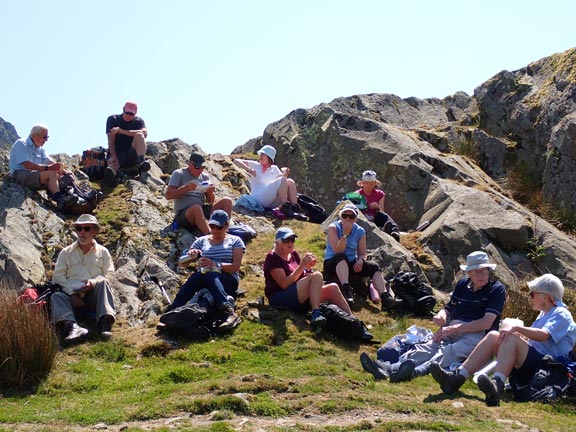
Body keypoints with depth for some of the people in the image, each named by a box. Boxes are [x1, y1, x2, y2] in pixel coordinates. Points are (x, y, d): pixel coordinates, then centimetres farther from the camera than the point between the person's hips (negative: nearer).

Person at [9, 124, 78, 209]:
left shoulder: (40, 148, 18)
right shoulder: (21, 144, -8)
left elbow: (51, 163, 6)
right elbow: (27, 165, -21)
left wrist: (61, 170, -15)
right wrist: (48, 168, -27)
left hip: (35, 175, 8)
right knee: (51, 174, -29)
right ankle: (59, 199, -42)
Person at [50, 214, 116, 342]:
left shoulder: (102, 252, 18)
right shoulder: (66, 252, 18)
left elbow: (108, 276, 6)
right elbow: (58, 276, 6)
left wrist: (93, 283, -16)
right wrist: (72, 294, -10)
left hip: (94, 296, -1)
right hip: (72, 296, 1)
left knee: (103, 282, -30)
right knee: (56, 297, -29)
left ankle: (105, 324, -48)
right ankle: (71, 326, -58)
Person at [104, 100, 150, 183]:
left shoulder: (138, 121, 8)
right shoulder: (113, 119, 5)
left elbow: (145, 133, -15)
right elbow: (111, 139, -7)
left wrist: (122, 131, -23)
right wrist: (113, 156, -24)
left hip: (133, 155, 1)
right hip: (118, 154, -1)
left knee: (139, 135, -23)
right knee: (112, 163, -35)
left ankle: (141, 162, -41)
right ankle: (111, 173, -70)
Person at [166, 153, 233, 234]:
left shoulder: (205, 177, 14)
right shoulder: (178, 174, 1)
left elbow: (211, 202, 13)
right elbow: (168, 195, -9)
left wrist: (210, 192, -10)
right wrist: (186, 188, -20)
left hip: (201, 212, 5)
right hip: (183, 215, -5)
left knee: (227, 201, -13)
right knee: (196, 208, -39)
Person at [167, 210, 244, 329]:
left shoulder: (235, 241, 10)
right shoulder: (202, 241, 18)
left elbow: (236, 266, -4)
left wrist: (215, 265, -20)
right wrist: (191, 256, -9)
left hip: (228, 280, -2)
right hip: (204, 280, 2)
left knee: (210, 275, -38)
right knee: (196, 276, -34)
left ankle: (229, 312, -59)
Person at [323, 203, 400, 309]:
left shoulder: (360, 231, 3)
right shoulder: (333, 227, -10)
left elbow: (362, 254, 4)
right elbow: (337, 251, -21)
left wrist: (360, 260, -19)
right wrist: (345, 234, -27)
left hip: (351, 264, 5)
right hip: (333, 263, -4)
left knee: (374, 266, -18)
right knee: (341, 256, -38)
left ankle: (385, 297, -30)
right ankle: (346, 289, -51)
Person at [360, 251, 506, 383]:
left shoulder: (497, 289, 2)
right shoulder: (462, 284, 20)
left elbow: (487, 323, -10)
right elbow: (448, 310, 25)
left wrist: (454, 328, -14)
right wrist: (441, 316, -2)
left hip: (476, 335, -5)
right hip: (451, 333, 5)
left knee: (448, 352, -38)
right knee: (426, 348, -27)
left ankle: (416, 372, -68)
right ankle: (388, 368, -54)